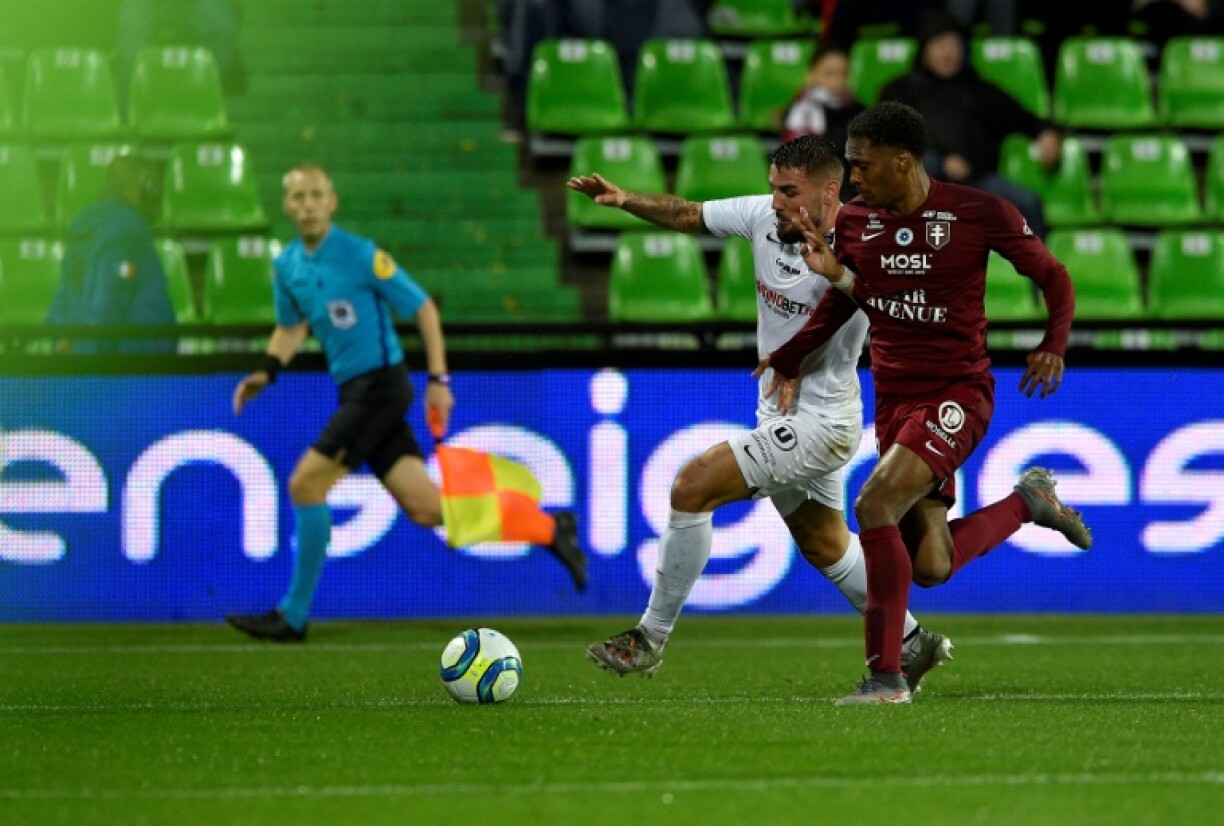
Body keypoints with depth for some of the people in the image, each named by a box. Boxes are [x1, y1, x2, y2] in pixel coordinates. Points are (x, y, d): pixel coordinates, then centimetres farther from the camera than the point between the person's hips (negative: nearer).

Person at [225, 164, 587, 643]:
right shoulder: (287, 266, 8)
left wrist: (438, 380, -12)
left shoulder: (361, 256, -13)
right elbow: (291, 328, 24)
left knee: (306, 485, -12)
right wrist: (266, 373, 6)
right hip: (355, 389, 7)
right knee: (424, 508, 4)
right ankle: (549, 531, 17)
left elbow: (423, 309, -8)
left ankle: (293, 616, -2)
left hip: (380, 384, -7)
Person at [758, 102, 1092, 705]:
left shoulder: (979, 214, -9)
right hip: (893, 400, 6)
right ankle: (1026, 503, 30)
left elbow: (1052, 276, 4)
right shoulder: (854, 220, 4)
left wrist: (1053, 345, -9)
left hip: (958, 393, -6)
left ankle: (885, 674, -19)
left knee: (875, 505, -27)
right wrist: (790, 357, 13)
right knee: (930, 567, 0)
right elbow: (846, 298, 21)